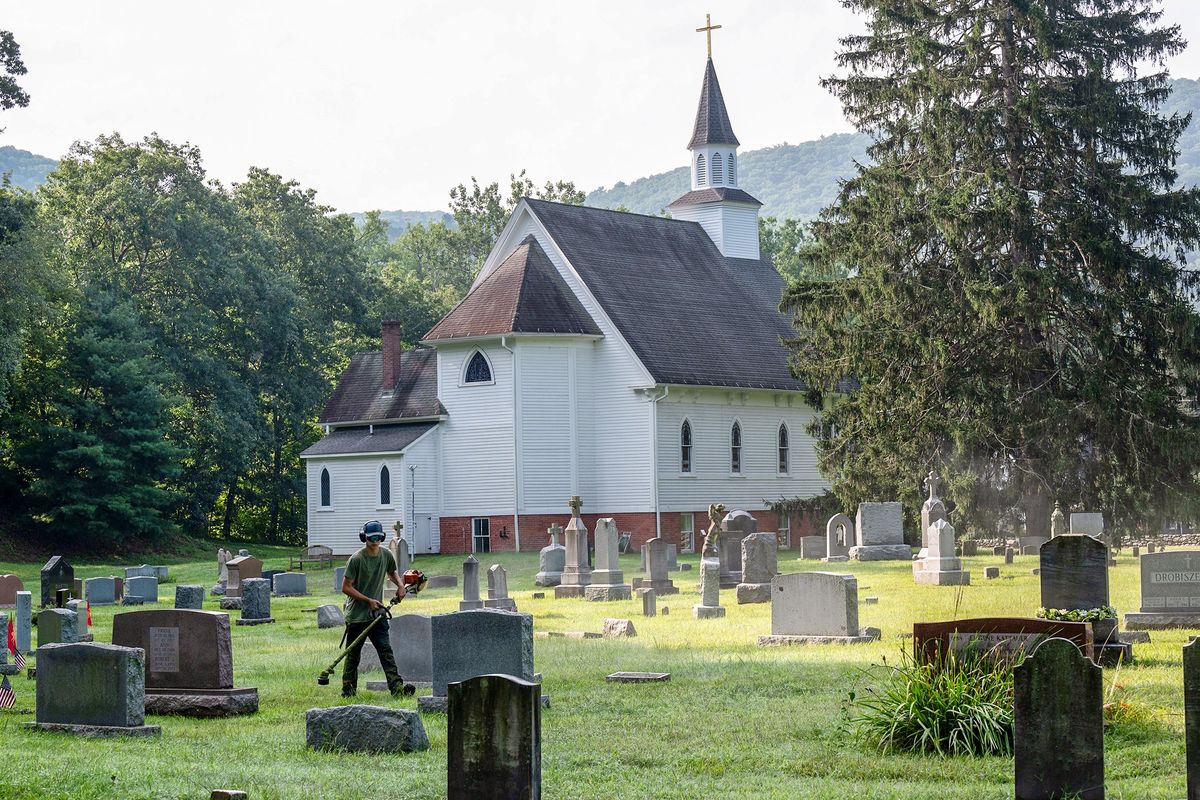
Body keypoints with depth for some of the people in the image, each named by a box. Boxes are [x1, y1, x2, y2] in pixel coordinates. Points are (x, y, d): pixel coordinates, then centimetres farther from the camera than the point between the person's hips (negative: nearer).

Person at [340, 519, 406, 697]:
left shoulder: (386, 555, 3)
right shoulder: (356, 559, -13)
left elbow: (391, 572, 25)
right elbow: (346, 587, -12)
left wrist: (400, 584, 4)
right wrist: (368, 600, -16)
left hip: (377, 613, 4)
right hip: (356, 615, -4)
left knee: (386, 649, -8)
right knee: (353, 655, 6)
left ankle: (397, 686, -16)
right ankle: (348, 690, 18)